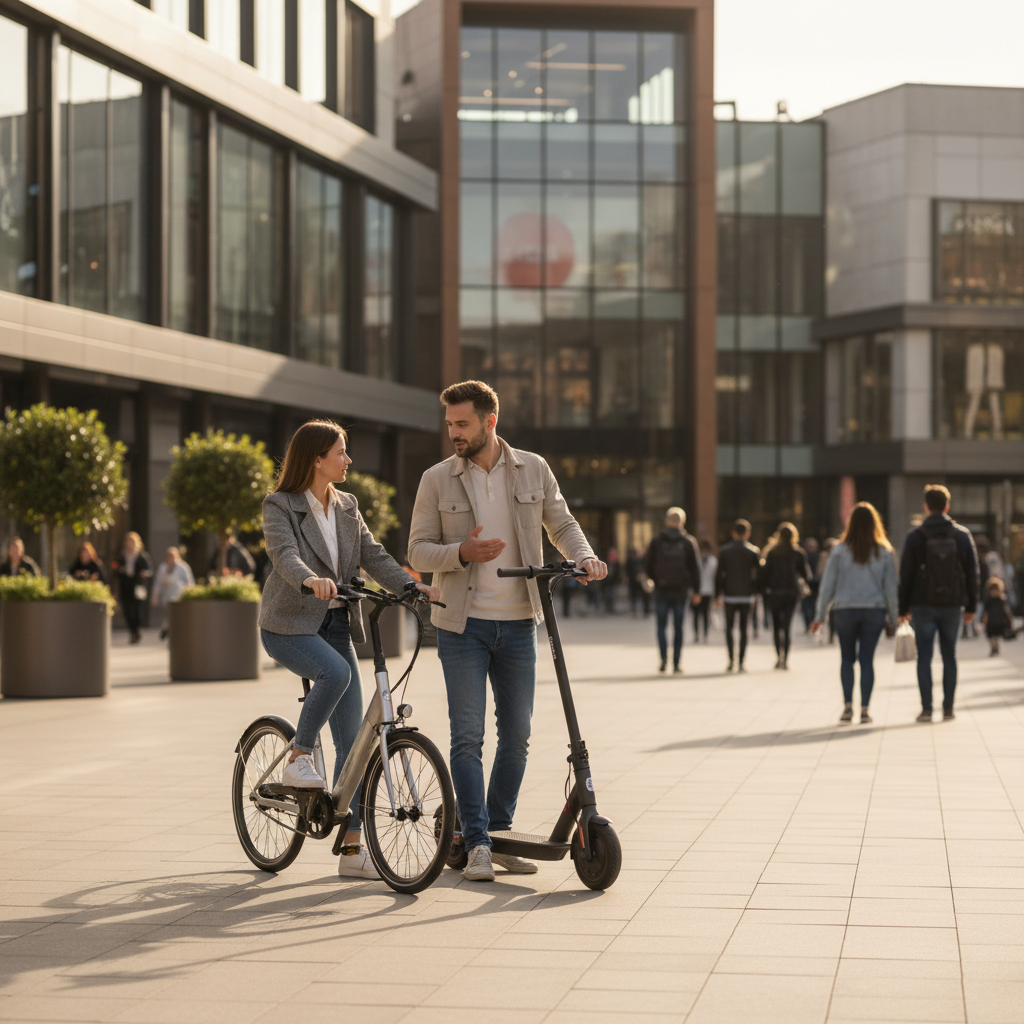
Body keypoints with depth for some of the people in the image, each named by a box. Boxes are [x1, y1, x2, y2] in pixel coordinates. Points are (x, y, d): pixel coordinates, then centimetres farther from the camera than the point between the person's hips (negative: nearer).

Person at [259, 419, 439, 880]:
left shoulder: (347, 507, 11)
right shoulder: (280, 506, -7)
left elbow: (373, 556, 3)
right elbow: (284, 555, -25)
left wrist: (415, 586, -14)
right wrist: (311, 580, -46)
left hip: (335, 625, 6)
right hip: (288, 624, -6)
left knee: (351, 739, -1)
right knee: (336, 672, -37)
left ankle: (352, 849, 2)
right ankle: (298, 760, -14)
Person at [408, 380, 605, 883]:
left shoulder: (533, 470, 4)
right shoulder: (437, 479, 0)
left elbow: (561, 524, 13)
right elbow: (418, 550, -1)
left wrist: (585, 557, -7)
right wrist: (461, 552, -20)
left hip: (518, 623, 2)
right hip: (462, 624, -2)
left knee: (516, 735, 7)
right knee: (467, 736, -5)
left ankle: (499, 833, 20)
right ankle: (476, 844, 0)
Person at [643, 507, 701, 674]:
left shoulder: (656, 541, -2)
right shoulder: (688, 542, -1)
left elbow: (647, 566, 0)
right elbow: (695, 568, -1)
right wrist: (696, 591, 5)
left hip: (661, 591, 0)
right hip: (681, 591, 1)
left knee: (661, 625, 8)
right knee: (678, 627, 7)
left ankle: (664, 657, -12)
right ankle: (676, 663, 6)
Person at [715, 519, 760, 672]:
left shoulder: (724, 551, 0)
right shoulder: (754, 551, 0)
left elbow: (719, 574, 0)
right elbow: (758, 574, 0)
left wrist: (717, 594, 5)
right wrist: (756, 592, 8)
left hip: (729, 595, 0)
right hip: (747, 595, 0)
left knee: (729, 628, 10)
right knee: (743, 629, 3)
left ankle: (731, 659, -4)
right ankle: (741, 662, -1)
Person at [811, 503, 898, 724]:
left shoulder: (840, 550, -3)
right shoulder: (884, 552, 0)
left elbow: (827, 584, -2)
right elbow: (891, 586, 1)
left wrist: (820, 615, 4)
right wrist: (893, 617, 8)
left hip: (845, 610, -1)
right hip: (875, 610, 1)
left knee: (847, 658, 12)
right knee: (867, 659, 4)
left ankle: (848, 706, 1)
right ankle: (864, 709, 0)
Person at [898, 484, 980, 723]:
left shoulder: (915, 537, -5)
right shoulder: (962, 535, 2)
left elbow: (906, 575, -4)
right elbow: (972, 573, 5)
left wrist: (903, 608, 3)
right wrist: (971, 606, 12)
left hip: (923, 605, -2)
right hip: (952, 604, 2)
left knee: (924, 656, 1)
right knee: (949, 656, 10)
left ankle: (926, 708, -4)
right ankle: (948, 708, 9)